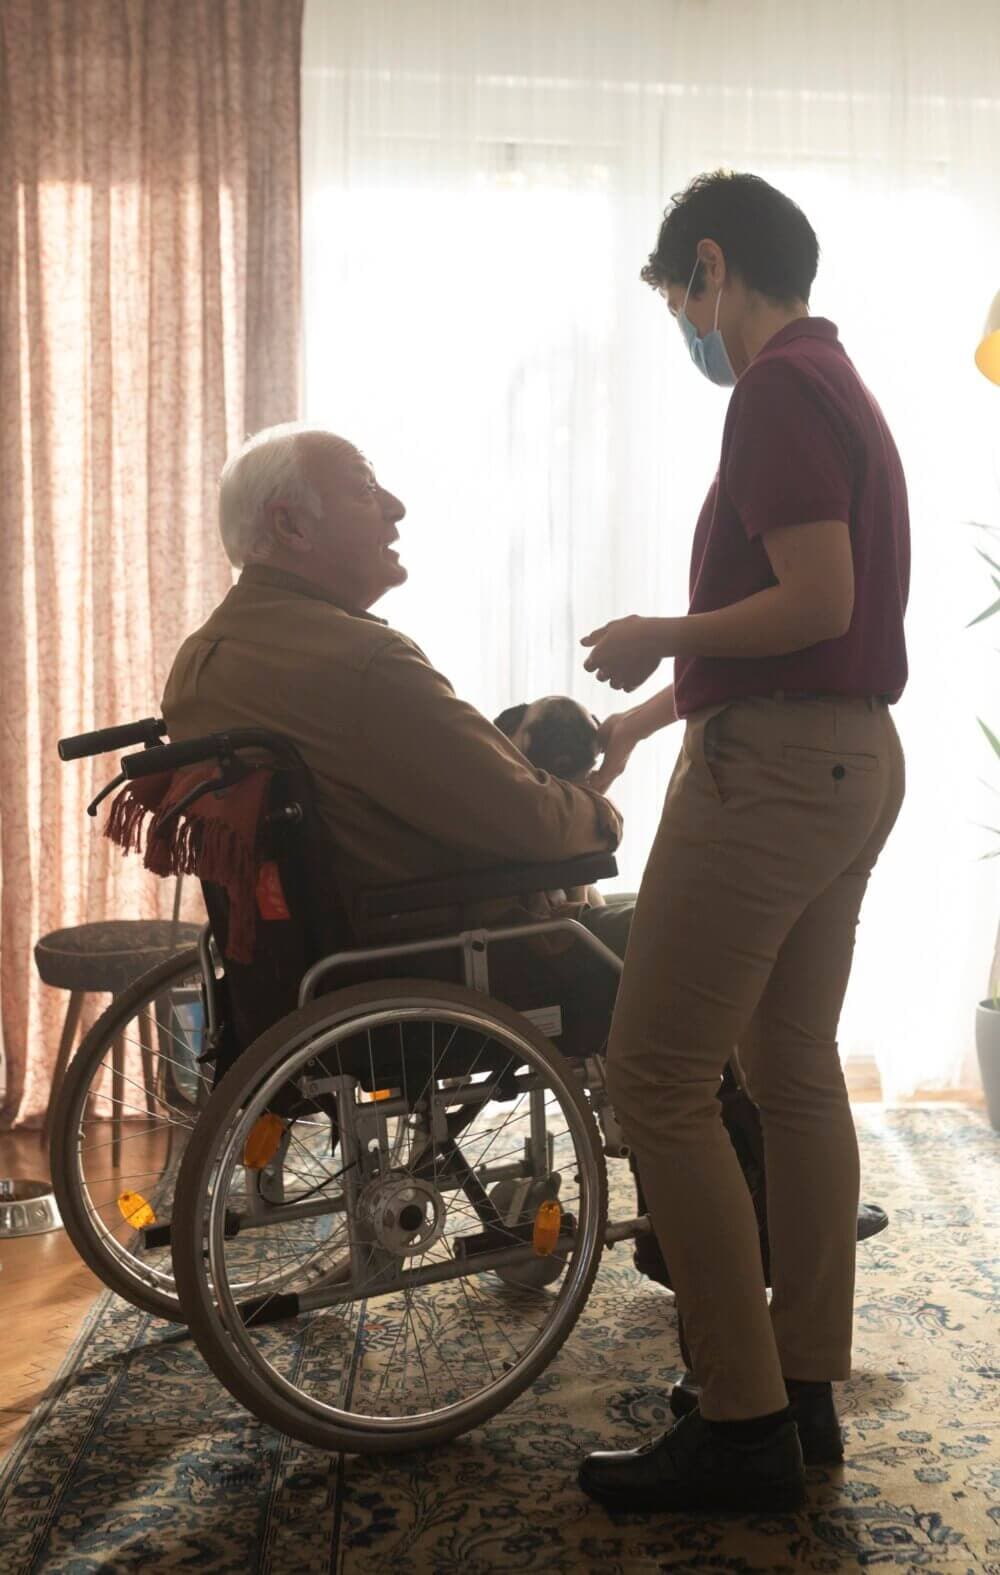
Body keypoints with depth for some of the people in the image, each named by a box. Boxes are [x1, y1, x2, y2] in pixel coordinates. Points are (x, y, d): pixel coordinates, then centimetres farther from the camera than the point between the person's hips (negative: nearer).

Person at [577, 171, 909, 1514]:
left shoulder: (778, 389, -12)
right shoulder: (840, 386, 19)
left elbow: (815, 602, -22)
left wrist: (659, 634, -7)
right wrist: (660, 707, 26)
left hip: (774, 766, -10)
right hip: (852, 753, 10)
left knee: (659, 1080, -5)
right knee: (797, 1071, 13)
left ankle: (743, 1427, 2)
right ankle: (807, 1391, 23)